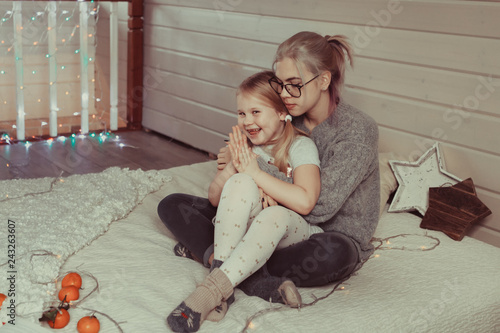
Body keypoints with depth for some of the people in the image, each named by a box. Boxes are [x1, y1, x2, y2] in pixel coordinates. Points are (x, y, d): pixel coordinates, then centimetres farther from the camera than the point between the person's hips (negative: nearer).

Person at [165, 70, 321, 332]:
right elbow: (215, 198, 4)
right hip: (245, 225, 3)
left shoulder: (301, 147, -8)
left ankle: (212, 290, -45)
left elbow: (305, 202, -26)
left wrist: (254, 172, -20)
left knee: (275, 215, -39)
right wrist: (234, 166, -15)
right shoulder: (244, 144, 6)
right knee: (240, 183, -28)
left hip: (291, 231, -3)